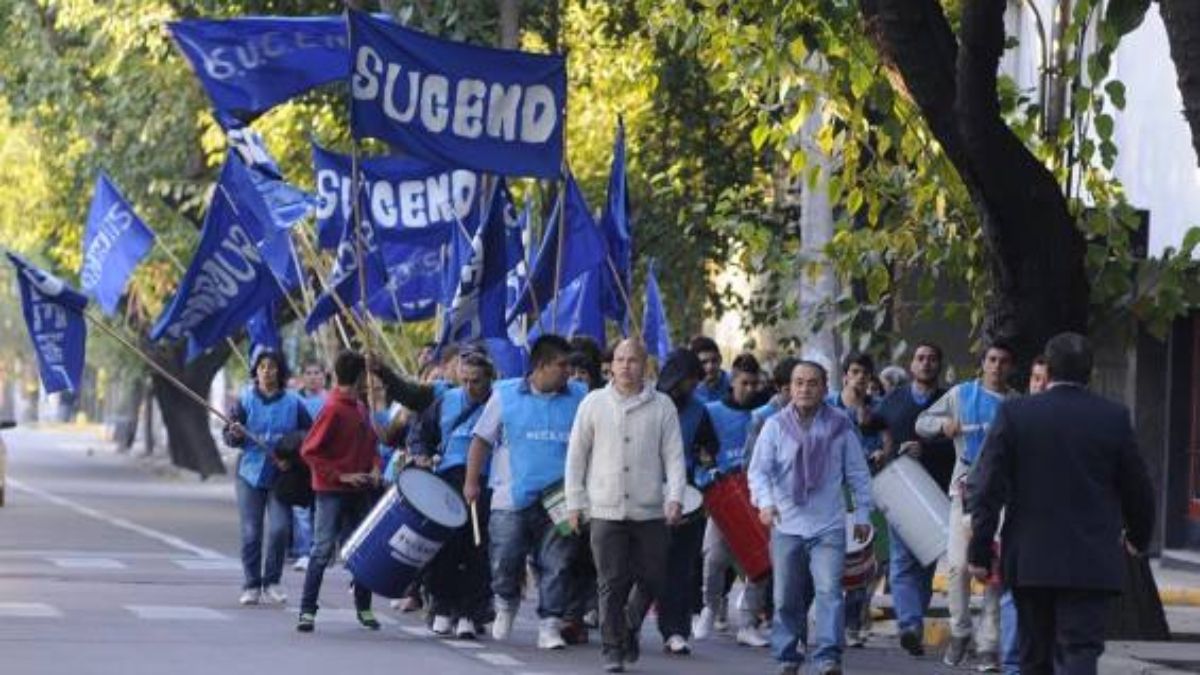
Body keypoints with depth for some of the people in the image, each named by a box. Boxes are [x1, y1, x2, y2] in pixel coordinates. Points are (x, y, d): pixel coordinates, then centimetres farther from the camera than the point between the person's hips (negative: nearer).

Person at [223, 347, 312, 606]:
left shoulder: (293, 402, 1)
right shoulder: (245, 399, 0)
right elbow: (229, 437, 1)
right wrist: (235, 435, -22)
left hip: (281, 475, 0)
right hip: (250, 471, 0)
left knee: (279, 529, -9)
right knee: (250, 532, -1)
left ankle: (272, 582, 8)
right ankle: (251, 585, 9)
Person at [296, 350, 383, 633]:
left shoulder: (361, 408, 10)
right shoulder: (333, 409, -14)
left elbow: (371, 443, 22)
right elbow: (309, 451, -16)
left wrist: (374, 467, 1)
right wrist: (340, 475, -18)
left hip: (359, 491, 7)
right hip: (332, 492, -7)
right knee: (323, 551, -7)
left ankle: (363, 608, 21)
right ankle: (307, 611, -4)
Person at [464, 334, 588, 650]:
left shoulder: (579, 398, 6)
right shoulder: (506, 395, 3)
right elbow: (481, 440, 8)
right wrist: (471, 482, 4)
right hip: (512, 500, -1)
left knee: (556, 565, -3)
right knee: (505, 561, 2)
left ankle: (550, 624, 3)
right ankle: (506, 604, 30)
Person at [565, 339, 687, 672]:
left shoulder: (662, 406, 4)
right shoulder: (594, 403, 5)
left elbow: (674, 455, 2)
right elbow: (576, 455, 9)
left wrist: (675, 497, -11)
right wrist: (574, 503, 5)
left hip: (650, 511, 0)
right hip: (606, 510, 0)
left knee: (652, 580, 3)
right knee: (612, 584, -1)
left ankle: (631, 629, 27)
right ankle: (612, 648, 6)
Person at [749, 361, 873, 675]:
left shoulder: (840, 425, 2)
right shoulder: (776, 425, 1)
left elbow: (858, 473, 9)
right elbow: (759, 469, -5)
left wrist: (862, 514, 9)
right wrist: (765, 501, -22)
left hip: (828, 526, -1)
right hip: (786, 526, 1)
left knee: (829, 591, -15)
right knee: (786, 598, 8)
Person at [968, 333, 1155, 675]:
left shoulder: (1014, 414, -3)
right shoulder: (1114, 418, -2)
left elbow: (988, 487, -5)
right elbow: (1138, 488, 6)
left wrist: (980, 550, 1)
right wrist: (1138, 537, 25)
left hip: (1028, 560, 1)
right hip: (1092, 564, -1)